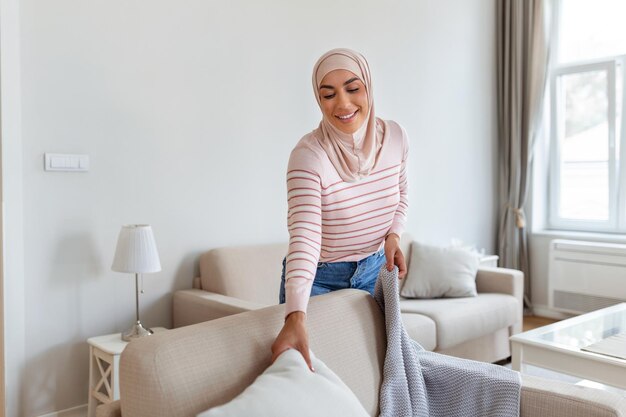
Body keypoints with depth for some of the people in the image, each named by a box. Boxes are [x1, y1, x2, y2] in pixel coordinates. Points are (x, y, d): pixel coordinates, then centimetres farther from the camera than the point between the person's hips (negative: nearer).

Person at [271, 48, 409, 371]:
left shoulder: (395, 137, -11)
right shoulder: (308, 154, -27)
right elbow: (303, 236, -37)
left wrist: (393, 235, -9)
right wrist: (296, 318, -49)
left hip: (373, 273, 5)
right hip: (318, 279, -4)